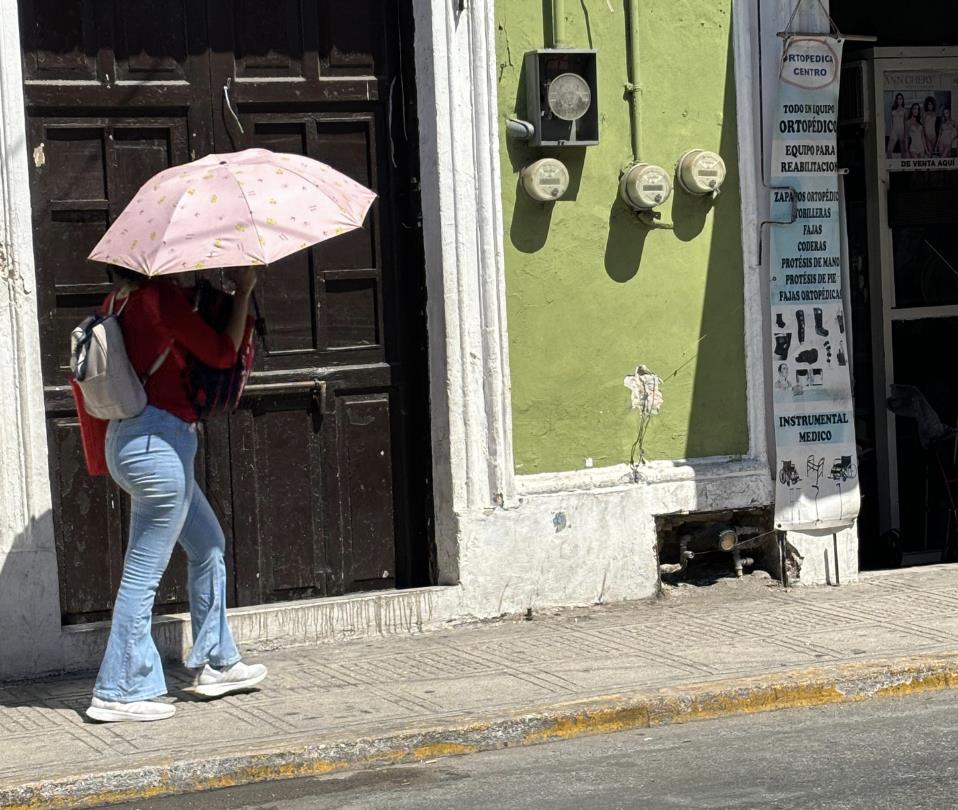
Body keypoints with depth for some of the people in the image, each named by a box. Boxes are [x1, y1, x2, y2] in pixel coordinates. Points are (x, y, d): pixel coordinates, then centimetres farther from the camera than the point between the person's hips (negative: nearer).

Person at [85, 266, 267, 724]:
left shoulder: (118, 302, 8)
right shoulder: (162, 297, -17)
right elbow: (221, 354, -11)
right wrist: (244, 291, -2)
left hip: (127, 437, 10)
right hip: (159, 441, -10)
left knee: (208, 546, 22)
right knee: (143, 573, -2)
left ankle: (216, 664, 30)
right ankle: (117, 692, 4)